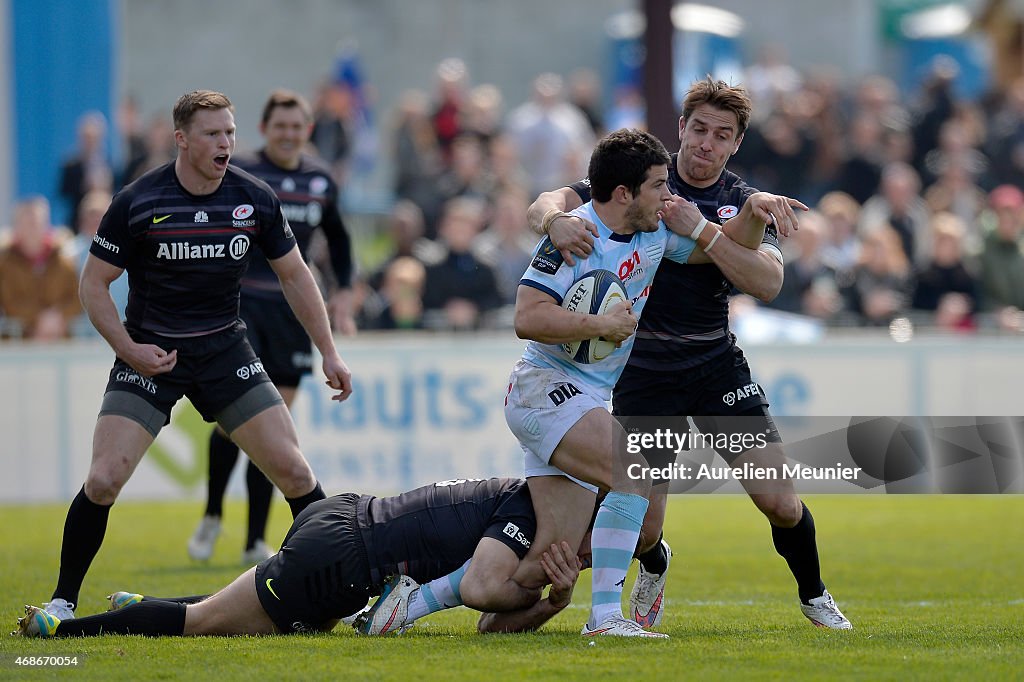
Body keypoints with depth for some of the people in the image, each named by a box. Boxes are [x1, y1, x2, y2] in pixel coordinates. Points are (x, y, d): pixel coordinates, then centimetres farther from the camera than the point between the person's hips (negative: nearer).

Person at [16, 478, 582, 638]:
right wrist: (539, 591, -13)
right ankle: (59, 627, 12)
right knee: (201, 622, 1)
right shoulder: (527, 507, -16)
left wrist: (554, 602, -4)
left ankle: (141, 607, 35)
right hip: (337, 555, -9)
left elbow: (494, 625, 13)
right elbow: (479, 589, -31)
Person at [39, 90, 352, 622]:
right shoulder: (137, 203, -13)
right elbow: (93, 283, -4)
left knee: (292, 469, -6)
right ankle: (63, 600, 2)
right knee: (103, 480, -15)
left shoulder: (254, 199, -4)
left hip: (224, 350, 2)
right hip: (150, 353, -2)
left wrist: (328, 353, 7)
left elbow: (294, 276, 9)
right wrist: (129, 349, -16)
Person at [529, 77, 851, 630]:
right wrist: (556, 219, -38)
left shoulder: (746, 204, 0)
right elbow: (545, 204, -13)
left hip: (716, 364, 1)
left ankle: (814, 596, 23)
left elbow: (767, 283, -17)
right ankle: (655, 564, 34)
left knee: (780, 503, -7)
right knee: (640, 527, -5)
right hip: (641, 370, -1)